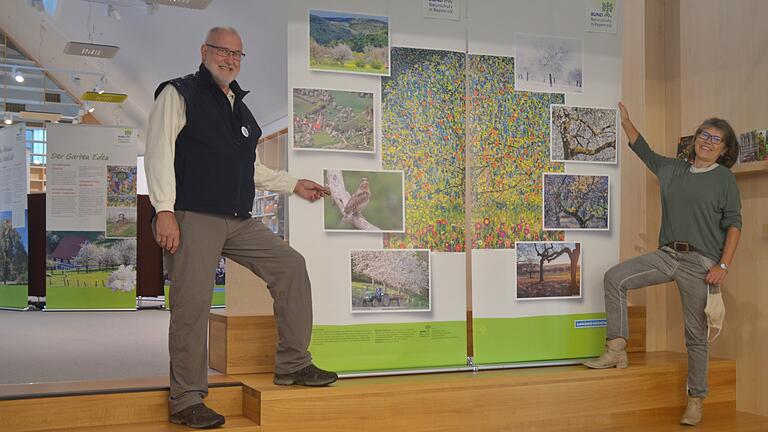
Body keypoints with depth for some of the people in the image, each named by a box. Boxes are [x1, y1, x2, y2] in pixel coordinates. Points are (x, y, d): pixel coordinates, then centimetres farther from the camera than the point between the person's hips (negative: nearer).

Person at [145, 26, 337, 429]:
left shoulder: (240, 108, 23)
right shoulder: (179, 93, 2)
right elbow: (159, 151, -9)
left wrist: (294, 184, 29)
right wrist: (164, 210, -18)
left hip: (239, 221, 7)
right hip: (193, 217, -7)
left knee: (290, 265, 1)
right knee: (193, 305, -10)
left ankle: (292, 363, 8)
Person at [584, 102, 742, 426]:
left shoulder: (724, 179, 0)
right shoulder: (672, 169, 12)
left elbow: (734, 224, -4)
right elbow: (644, 151, 28)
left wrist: (723, 266, -13)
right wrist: (625, 120, 30)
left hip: (700, 262, -4)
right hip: (667, 254, 5)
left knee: (696, 333, 0)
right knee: (614, 278, -11)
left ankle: (695, 400, 12)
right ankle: (617, 349, -7)